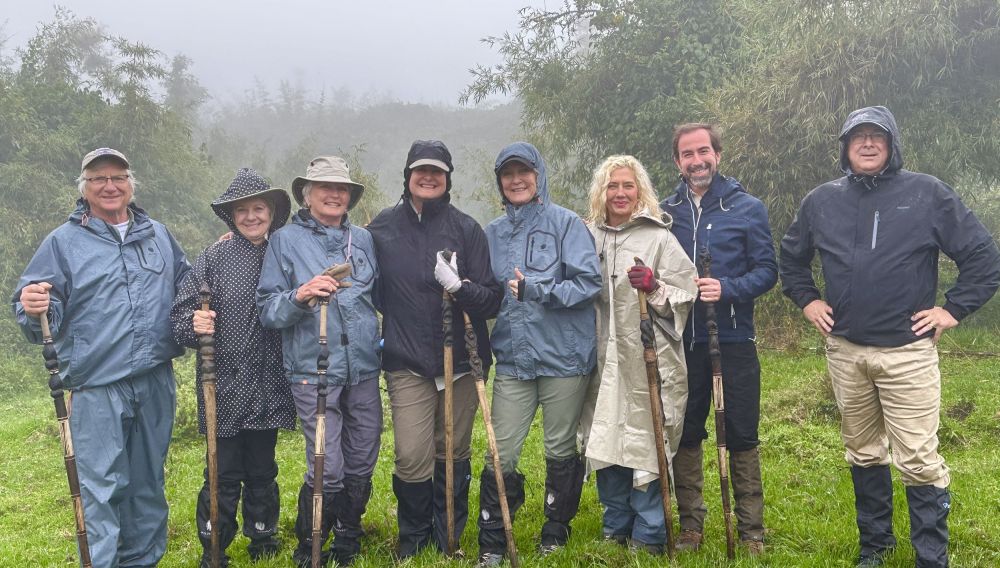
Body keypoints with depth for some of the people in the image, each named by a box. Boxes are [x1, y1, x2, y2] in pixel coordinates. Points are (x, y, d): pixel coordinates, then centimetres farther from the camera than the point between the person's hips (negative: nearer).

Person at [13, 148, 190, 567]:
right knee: (101, 487, -3)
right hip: (96, 388, -4)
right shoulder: (63, 241, 1)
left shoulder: (158, 235, 13)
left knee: (148, 481, 14)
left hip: (155, 381, 4)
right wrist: (33, 309, -25)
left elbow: (186, 287, 25)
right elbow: (36, 306, -3)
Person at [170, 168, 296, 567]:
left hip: (268, 388, 3)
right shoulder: (214, 258, -5)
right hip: (224, 388, -3)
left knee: (262, 470, 16)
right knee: (223, 474, 4)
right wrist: (194, 324, -27)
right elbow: (179, 317, -8)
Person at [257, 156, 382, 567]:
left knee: (361, 466, 11)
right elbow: (267, 311, -3)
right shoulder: (286, 240, 1)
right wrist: (300, 296, -20)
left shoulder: (364, 239, 12)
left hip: (363, 370, 4)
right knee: (327, 472, -6)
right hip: (314, 372, -4)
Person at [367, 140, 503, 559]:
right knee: (412, 459, -4)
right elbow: (371, 290, 17)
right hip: (406, 363, 0)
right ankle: (413, 539, 21)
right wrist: (396, 325, 5)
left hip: (460, 360, 1)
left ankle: (449, 539, 31)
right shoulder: (382, 228, 3)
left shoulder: (466, 229, 0)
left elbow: (491, 300, -3)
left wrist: (458, 285, -20)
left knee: (453, 456, 11)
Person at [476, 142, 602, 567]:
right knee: (501, 455, 1)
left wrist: (534, 291, -20)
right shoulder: (493, 233, 11)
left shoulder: (565, 223, -3)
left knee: (561, 452, 10)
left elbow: (588, 283, -12)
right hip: (513, 358, 3)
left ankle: (556, 532, 30)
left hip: (564, 357, -3)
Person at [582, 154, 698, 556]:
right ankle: (616, 527, 26)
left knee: (646, 441, -1)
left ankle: (648, 536, 13)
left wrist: (654, 286, -21)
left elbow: (686, 293, -5)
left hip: (648, 358, -4)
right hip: (604, 358, 4)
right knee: (605, 442, 9)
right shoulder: (589, 236, 9)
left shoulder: (659, 237, -1)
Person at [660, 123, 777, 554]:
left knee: (742, 437, 4)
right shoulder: (665, 212, 7)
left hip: (734, 339, -2)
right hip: (683, 341, 2)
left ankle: (751, 529, 17)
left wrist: (728, 289, -20)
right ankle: (691, 525, 22)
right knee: (685, 436, 9)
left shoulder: (748, 208, 0)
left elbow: (767, 271, -3)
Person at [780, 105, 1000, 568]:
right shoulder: (821, 200, 6)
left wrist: (953, 309, -6)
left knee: (919, 461, -5)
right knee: (863, 455, 16)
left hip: (908, 351, -3)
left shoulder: (927, 193, -4)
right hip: (845, 351, 4)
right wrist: (806, 300, 10)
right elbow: (791, 257, 21)